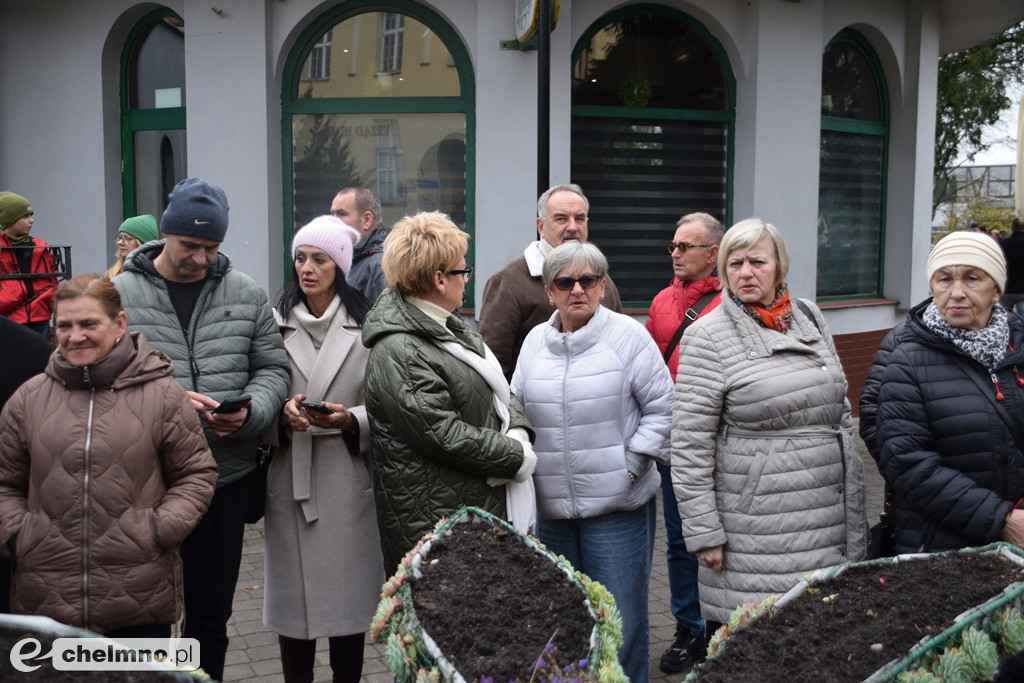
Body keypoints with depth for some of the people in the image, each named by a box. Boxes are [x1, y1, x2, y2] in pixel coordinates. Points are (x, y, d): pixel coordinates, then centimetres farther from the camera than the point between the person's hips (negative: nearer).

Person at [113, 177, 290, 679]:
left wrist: (251, 411, -12)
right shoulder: (120, 294, -4)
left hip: (227, 477, 2)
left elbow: (272, 368, 8)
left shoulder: (246, 294, 4)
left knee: (212, 615, 16)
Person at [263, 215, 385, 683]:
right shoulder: (275, 321, 4)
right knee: (292, 590, 6)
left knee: (347, 590, 6)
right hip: (289, 473, 1)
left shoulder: (366, 324, 0)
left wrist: (350, 420, -16)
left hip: (347, 473, -1)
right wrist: (283, 413, -13)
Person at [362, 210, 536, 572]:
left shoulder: (453, 328, 16)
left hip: (486, 505, 9)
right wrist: (519, 458, -12)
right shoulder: (397, 353, -16)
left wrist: (518, 433, -2)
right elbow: (444, 434, -20)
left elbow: (501, 392, 19)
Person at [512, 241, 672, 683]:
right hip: (550, 506, 5)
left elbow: (662, 409, -3)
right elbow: (518, 410, 16)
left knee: (620, 618, 0)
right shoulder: (535, 341, 10)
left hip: (618, 505, -4)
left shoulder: (628, 336, -5)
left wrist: (633, 464, -8)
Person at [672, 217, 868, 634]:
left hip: (829, 526, 6)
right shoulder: (707, 337, -7)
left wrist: (853, 502, 17)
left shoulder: (810, 318, 11)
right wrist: (704, 533, -12)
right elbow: (690, 447, -10)